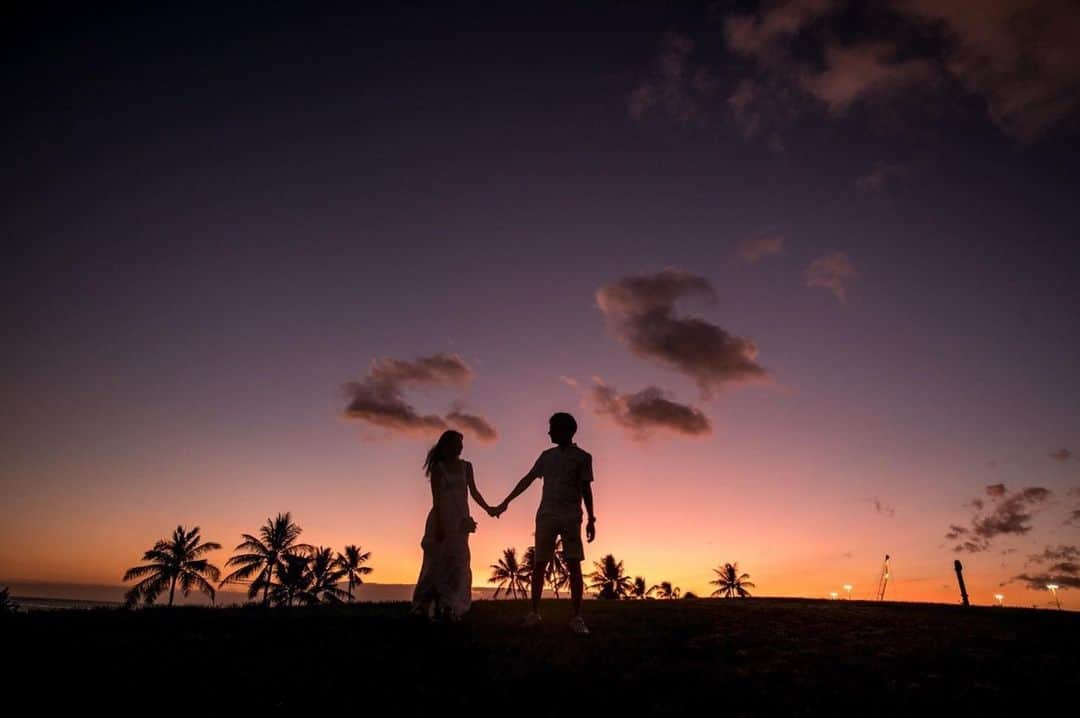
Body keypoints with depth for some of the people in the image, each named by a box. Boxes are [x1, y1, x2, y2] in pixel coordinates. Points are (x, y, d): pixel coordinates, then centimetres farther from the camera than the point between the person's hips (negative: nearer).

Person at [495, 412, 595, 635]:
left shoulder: (582, 457, 2)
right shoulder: (547, 456, 12)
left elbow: (586, 489, 3)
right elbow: (527, 480, 17)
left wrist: (591, 519, -3)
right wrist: (505, 502, 16)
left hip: (571, 518, -3)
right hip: (546, 516, 3)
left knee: (574, 566, -6)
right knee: (539, 565, 3)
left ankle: (577, 618, -2)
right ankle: (534, 613, 12)